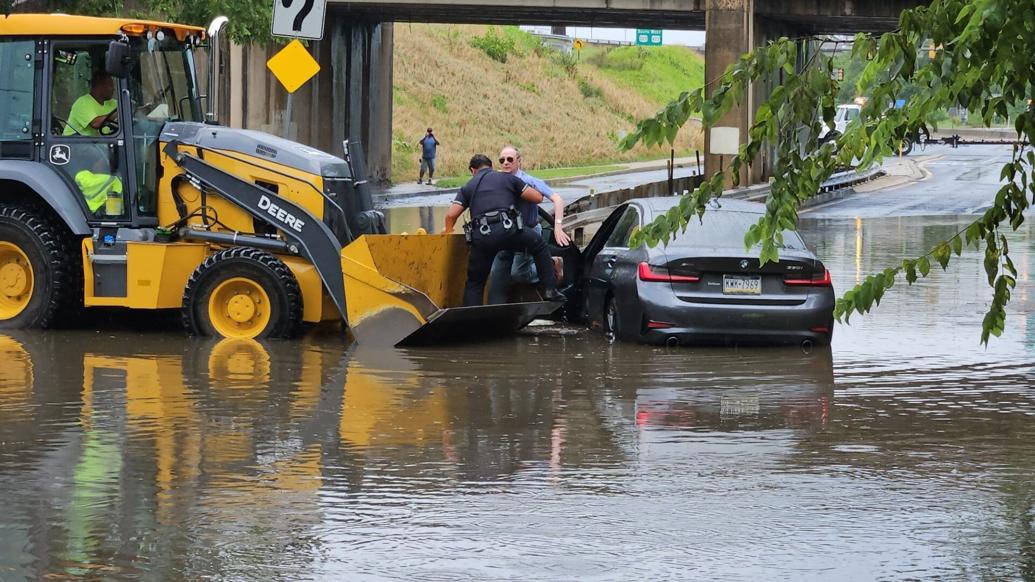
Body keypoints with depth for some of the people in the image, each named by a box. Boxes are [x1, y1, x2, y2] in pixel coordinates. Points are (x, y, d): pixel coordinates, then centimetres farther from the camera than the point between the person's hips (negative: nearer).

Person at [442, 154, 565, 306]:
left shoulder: (468, 187, 21)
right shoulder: (507, 178, 20)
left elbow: (451, 215, 9)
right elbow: (538, 197, 20)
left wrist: (448, 229, 31)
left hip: (480, 237, 1)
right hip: (507, 229, -1)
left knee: (474, 282, 15)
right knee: (539, 246, 23)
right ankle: (549, 290, 16)